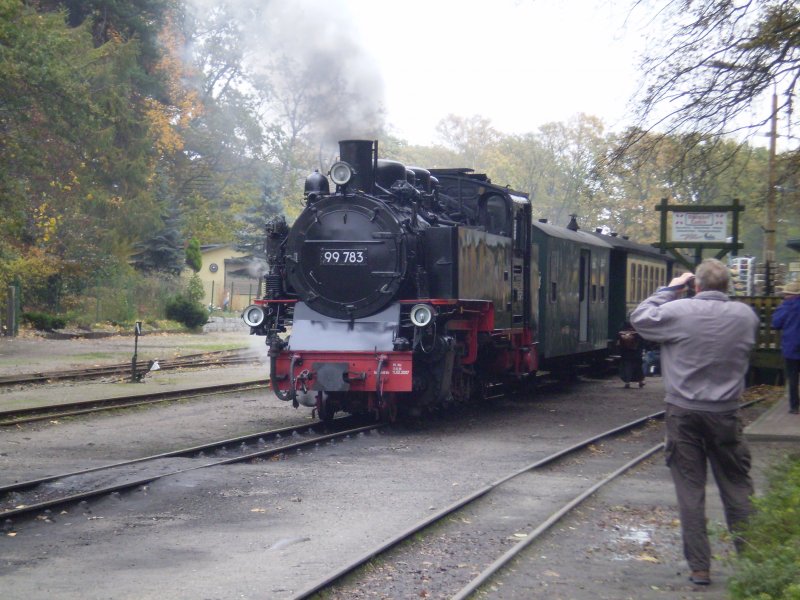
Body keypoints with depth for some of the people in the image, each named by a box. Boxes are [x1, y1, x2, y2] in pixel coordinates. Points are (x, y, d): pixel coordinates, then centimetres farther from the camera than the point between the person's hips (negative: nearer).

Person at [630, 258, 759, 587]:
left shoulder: (680, 311, -12)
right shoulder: (745, 315, -3)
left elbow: (639, 318, 1)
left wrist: (670, 290, 10)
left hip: (684, 412, -2)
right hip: (726, 413, 2)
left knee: (690, 489, 4)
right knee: (737, 488, 12)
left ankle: (699, 567, 5)